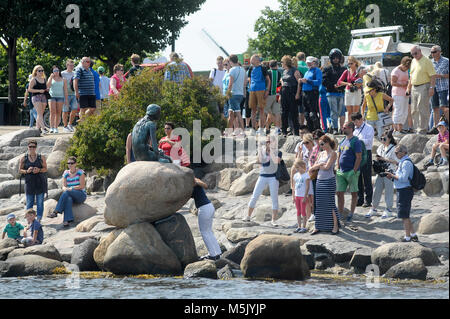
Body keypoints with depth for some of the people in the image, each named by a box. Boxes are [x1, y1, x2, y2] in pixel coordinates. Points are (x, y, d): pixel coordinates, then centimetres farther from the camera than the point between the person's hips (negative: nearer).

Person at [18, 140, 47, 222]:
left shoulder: (41, 157, 4)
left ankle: (39, 220, 6)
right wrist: (27, 171, -14)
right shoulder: (23, 158, 5)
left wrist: (39, 170, -15)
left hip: (40, 182, 0)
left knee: (40, 202, 0)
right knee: (29, 203, 0)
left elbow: (45, 169, 5)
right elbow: (20, 170, 6)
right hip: (29, 182, 0)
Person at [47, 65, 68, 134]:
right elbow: (48, 86, -5)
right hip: (52, 96, -1)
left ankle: (56, 127, -1)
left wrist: (66, 99, 3)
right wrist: (51, 77, -10)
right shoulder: (51, 78, 12)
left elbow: (65, 90, 10)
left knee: (58, 113, -4)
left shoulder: (63, 80, 11)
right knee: (52, 112, -13)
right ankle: (51, 127, -17)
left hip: (60, 97, 1)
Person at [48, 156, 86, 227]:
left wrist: (71, 188, -18)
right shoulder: (66, 173, 11)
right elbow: (64, 186, 8)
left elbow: (82, 186, -9)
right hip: (70, 195, 3)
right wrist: (65, 188, -17)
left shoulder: (80, 172, -2)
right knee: (68, 199, -36)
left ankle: (56, 212, -38)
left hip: (81, 195, -3)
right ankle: (67, 220, -54)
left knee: (67, 192, -33)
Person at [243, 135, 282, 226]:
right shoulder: (262, 151, 4)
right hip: (262, 177, 3)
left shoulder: (278, 152, -3)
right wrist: (259, 149, -20)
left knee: (274, 199, -3)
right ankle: (248, 216, 12)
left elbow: (276, 161, -23)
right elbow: (260, 160, -12)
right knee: (254, 197, 2)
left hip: (273, 177, -3)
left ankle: (273, 220, 2)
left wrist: (271, 150, -26)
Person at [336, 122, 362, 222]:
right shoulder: (343, 141, 14)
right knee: (339, 193, 5)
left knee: (354, 193, 4)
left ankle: (351, 214, 10)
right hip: (341, 172, 7)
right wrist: (338, 169, 11)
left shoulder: (355, 141, -9)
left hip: (351, 172, -7)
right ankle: (340, 213, 11)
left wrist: (354, 171, -17)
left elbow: (359, 157, -14)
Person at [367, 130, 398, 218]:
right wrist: (377, 159, -2)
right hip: (380, 172, 6)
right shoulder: (381, 148, 11)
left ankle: (388, 209, 11)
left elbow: (396, 161, -16)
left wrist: (385, 159, -18)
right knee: (377, 190, 7)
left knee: (388, 191, 1)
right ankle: (373, 208, 15)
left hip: (389, 172, -6)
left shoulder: (393, 149, -9)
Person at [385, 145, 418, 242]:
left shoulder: (406, 163, -17)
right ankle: (413, 235, 22)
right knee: (405, 215, 16)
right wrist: (392, 176, 6)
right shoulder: (402, 162, 14)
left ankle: (407, 237, 1)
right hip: (402, 190, 10)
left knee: (404, 216, -4)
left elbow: (404, 178, -23)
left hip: (405, 190, -10)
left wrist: (393, 175, -12)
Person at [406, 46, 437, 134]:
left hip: (424, 87, -8)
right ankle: (418, 128, 14)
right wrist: (408, 87, 20)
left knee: (423, 110, -8)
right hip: (414, 88, 8)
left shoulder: (426, 61, -8)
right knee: (414, 110, 8)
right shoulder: (413, 61, 15)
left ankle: (423, 129, -5)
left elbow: (433, 76, -12)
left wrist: (432, 87, -19)